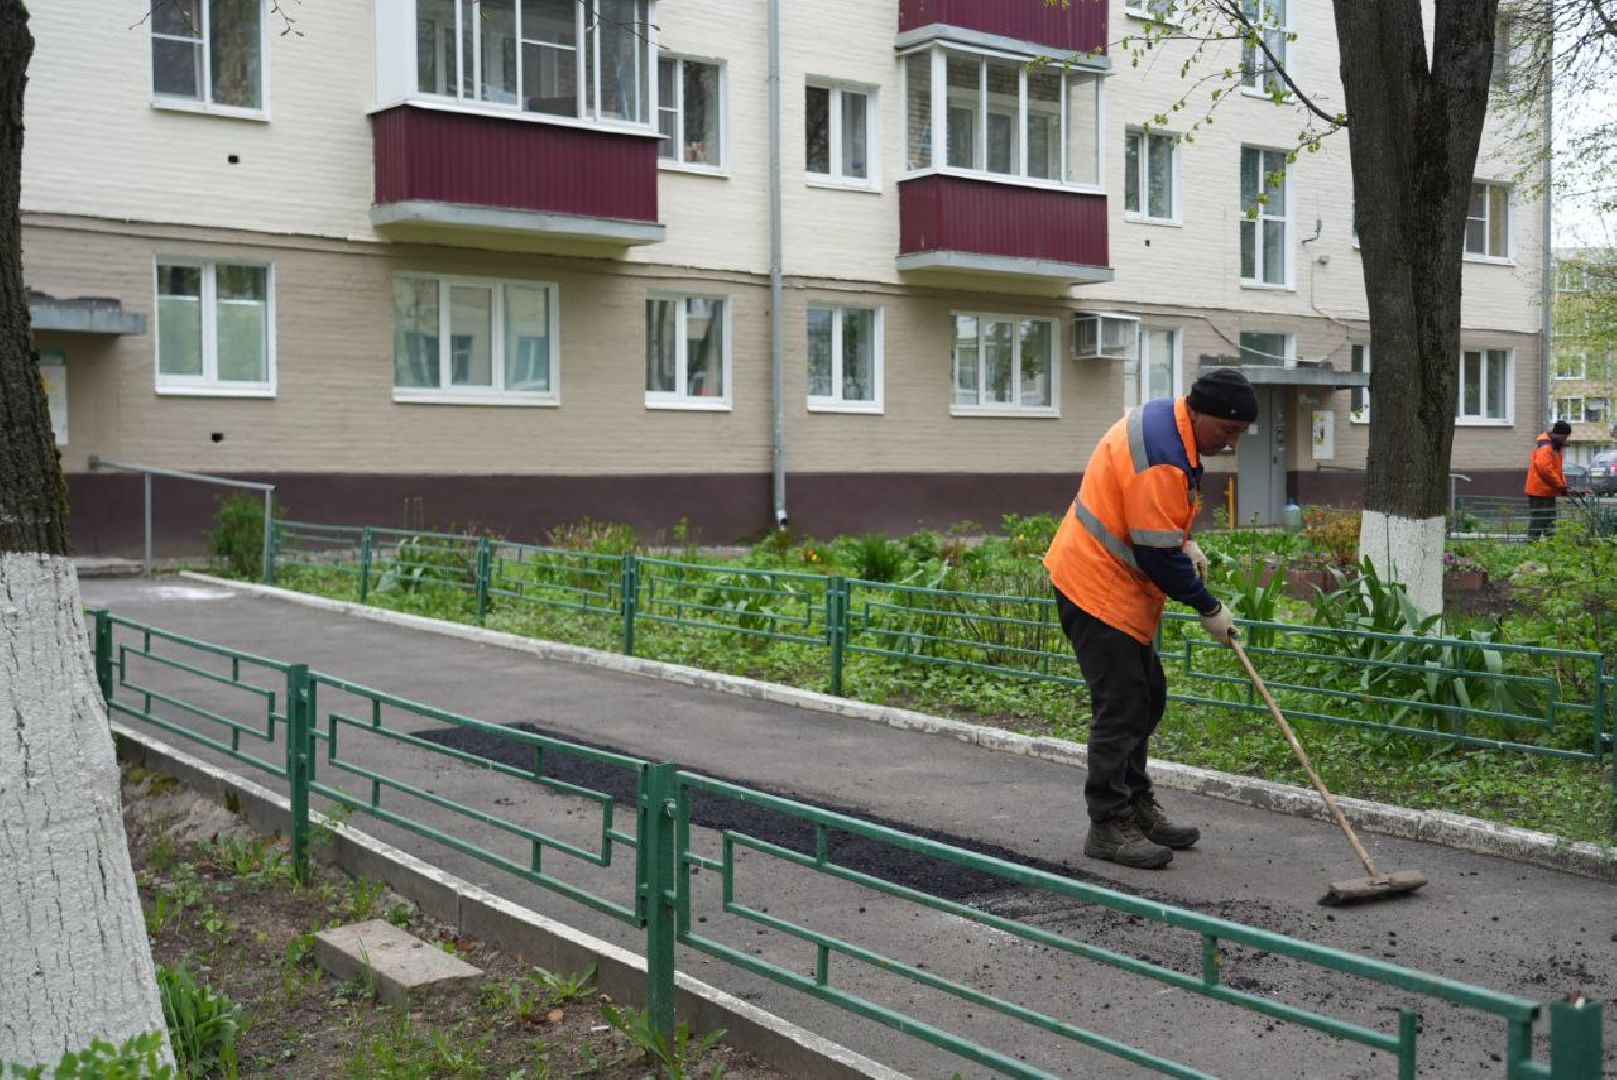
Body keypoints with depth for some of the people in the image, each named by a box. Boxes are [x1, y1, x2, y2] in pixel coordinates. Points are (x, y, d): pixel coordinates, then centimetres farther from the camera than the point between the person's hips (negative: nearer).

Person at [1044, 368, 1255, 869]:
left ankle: (1136, 805, 27)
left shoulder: (1164, 417, 6)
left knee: (1147, 696, 16)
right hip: (1099, 588, -11)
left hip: (1121, 586, 11)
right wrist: (1209, 609, -12)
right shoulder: (1161, 461, -26)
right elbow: (1157, 555, -23)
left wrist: (1185, 542, 7)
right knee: (1121, 705, -9)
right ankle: (1108, 826, -1)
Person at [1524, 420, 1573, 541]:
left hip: (1548, 491, 10)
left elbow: (1556, 468, 22)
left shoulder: (1554, 445, 16)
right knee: (1538, 520, -8)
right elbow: (1544, 469, -28)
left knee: (1549, 521, 13)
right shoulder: (1545, 446, -18)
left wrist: (1562, 483, 7)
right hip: (1540, 490, -10)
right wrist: (1560, 485, -20)